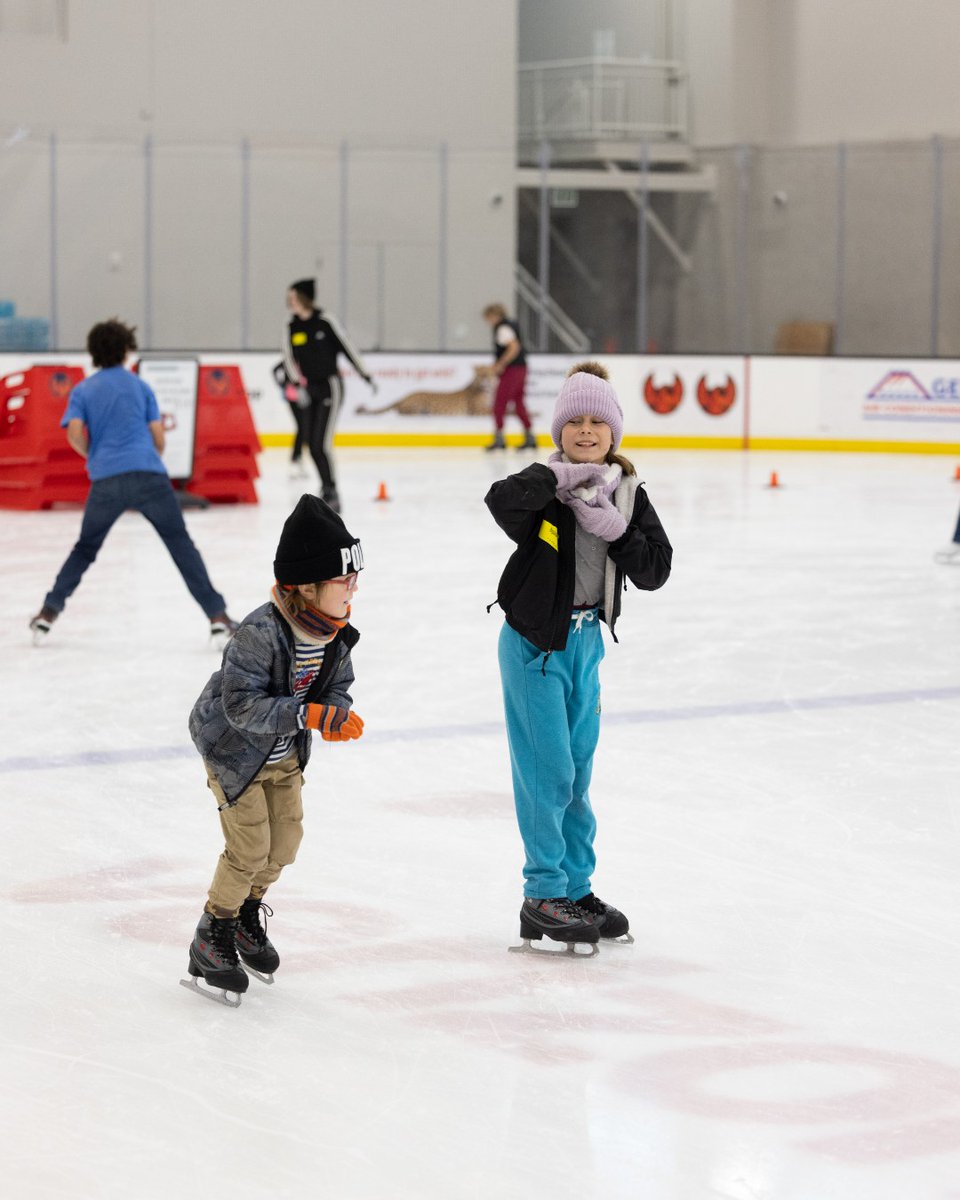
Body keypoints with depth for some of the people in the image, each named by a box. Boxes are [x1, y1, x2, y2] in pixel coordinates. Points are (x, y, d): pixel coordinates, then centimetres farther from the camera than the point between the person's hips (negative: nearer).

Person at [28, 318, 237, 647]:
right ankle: (217, 617, -8)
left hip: (105, 481, 1)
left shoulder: (82, 391, 14)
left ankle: (49, 611, 13)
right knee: (182, 546, 1)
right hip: (149, 475, -1)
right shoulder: (139, 386, 15)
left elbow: (74, 432, -1)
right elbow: (158, 437, 10)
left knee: (85, 549, 20)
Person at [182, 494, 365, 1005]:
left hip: (286, 754, 7)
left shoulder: (336, 633, -11)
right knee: (249, 847, -9)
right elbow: (242, 705, -35)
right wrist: (307, 715, -42)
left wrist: (338, 713, -23)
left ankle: (247, 913, 37)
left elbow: (337, 687, 1)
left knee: (285, 841, 11)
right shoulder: (261, 633, -34)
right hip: (233, 751, -7)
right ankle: (212, 937, 10)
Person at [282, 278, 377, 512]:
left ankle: (332, 495, -5)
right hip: (310, 388, 6)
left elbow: (345, 347, -5)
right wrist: (296, 380, -13)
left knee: (321, 443, -12)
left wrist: (366, 375, -1)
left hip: (330, 385, -6)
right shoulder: (292, 327, 4)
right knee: (311, 443, 7)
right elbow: (289, 358, 3)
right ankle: (327, 487, 22)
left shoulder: (324, 320, -11)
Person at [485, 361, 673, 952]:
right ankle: (543, 897, 5)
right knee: (548, 772, -4)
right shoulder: (547, 484, -13)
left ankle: (576, 888, 26)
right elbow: (503, 500, -36)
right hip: (535, 643, -6)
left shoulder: (629, 494, 2)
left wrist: (616, 530, -17)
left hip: (586, 641, 6)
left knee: (577, 773, 15)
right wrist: (561, 478, -36)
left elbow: (657, 570, -4)